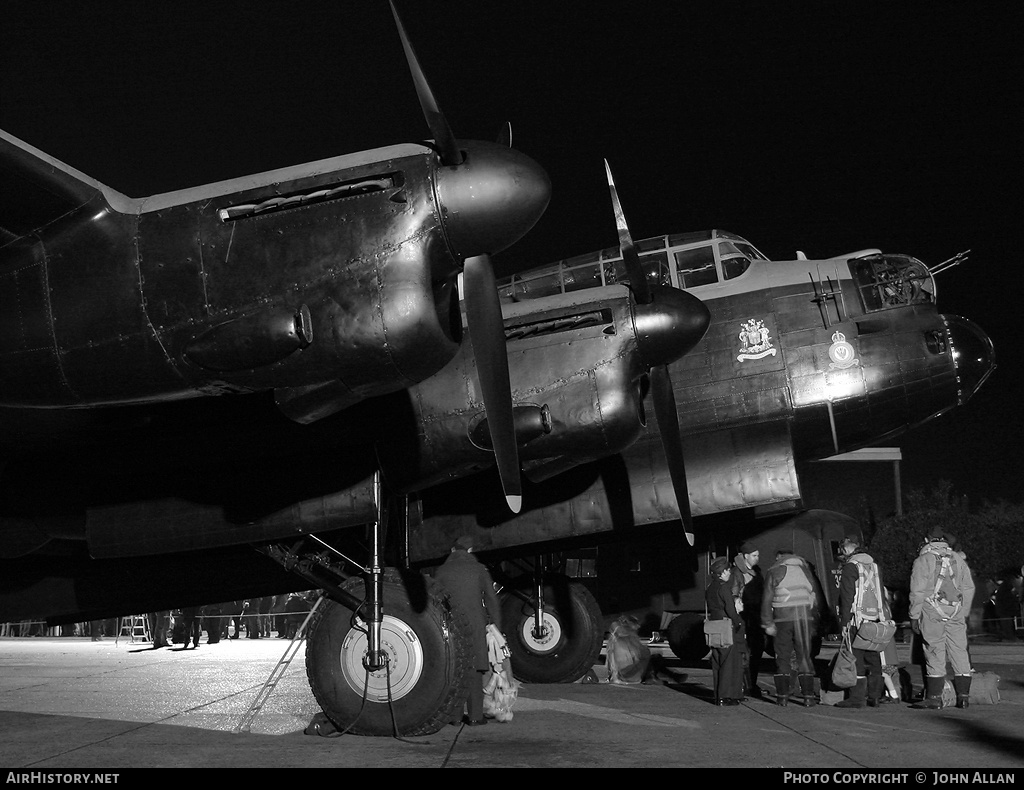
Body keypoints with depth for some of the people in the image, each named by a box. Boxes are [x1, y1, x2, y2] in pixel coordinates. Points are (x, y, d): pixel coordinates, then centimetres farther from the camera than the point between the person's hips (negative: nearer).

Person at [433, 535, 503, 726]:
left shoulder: (440, 572, 8)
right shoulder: (479, 570, 7)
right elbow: (492, 600, 5)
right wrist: (497, 627, 10)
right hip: (474, 625, -1)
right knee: (474, 671, 3)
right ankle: (475, 715, 3)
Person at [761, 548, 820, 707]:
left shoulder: (774, 571, 4)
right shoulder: (805, 569, 15)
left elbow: (767, 599, -2)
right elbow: (815, 595, 15)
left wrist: (768, 623, 1)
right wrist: (815, 620, 17)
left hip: (783, 617, -2)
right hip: (804, 616, 2)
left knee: (782, 657, 5)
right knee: (804, 656, 8)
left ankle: (782, 696, 4)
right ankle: (808, 696, 5)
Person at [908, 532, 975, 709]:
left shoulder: (923, 560, -1)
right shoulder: (958, 559, 13)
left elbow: (917, 591, -5)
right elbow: (969, 588, 14)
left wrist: (914, 616, 0)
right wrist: (964, 612, 20)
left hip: (932, 613, -4)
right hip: (956, 613, 4)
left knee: (935, 654, -3)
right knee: (959, 652, 8)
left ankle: (934, 697, -2)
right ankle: (963, 696, 9)